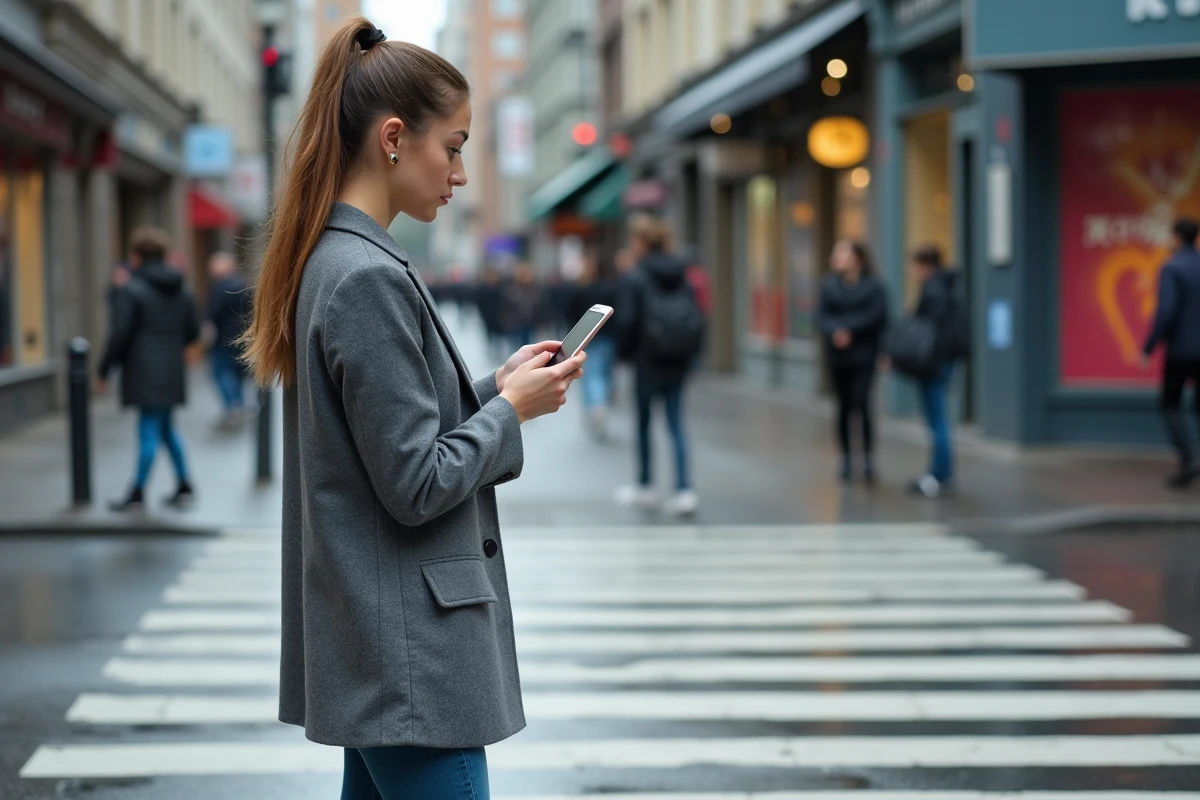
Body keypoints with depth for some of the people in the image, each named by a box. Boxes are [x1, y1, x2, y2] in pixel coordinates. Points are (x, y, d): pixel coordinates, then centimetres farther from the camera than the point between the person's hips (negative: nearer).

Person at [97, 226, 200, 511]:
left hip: (144, 372, -7)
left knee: (149, 431, -6)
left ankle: (137, 493, -1)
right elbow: (193, 330, 15)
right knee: (166, 428, 17)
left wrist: (104, 371, -6)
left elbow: (119, 334, -14)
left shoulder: (129, 291, -9)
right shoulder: (182, 292, 11)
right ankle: (184, 486, 17)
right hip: (173, 371, 7)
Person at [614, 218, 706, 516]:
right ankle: (684, 489, -6)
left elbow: (628, 322, -13)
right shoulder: (683, 279, 5)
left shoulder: (636, 280, -9)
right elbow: (697, 319, 4)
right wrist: (690, 354, 10)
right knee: (676, 423, 5)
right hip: (679, 361, 4)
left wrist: (627, 353, 2)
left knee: (644, 423, 10)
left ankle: (645, 487, 20)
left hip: (648, 361, -4)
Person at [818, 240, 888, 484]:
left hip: (863, 356, -4)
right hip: (837, 356, 4)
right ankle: (847, 458, 16)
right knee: (843, 407, 8)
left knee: (861, 404, -13)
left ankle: (869, 457, -3)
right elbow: (822, 316, 0)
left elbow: (875, 315, -12)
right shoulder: (830, 285, 6)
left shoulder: (872, 286, -4)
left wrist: (848, 328, -16)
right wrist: (834, 332, -19)